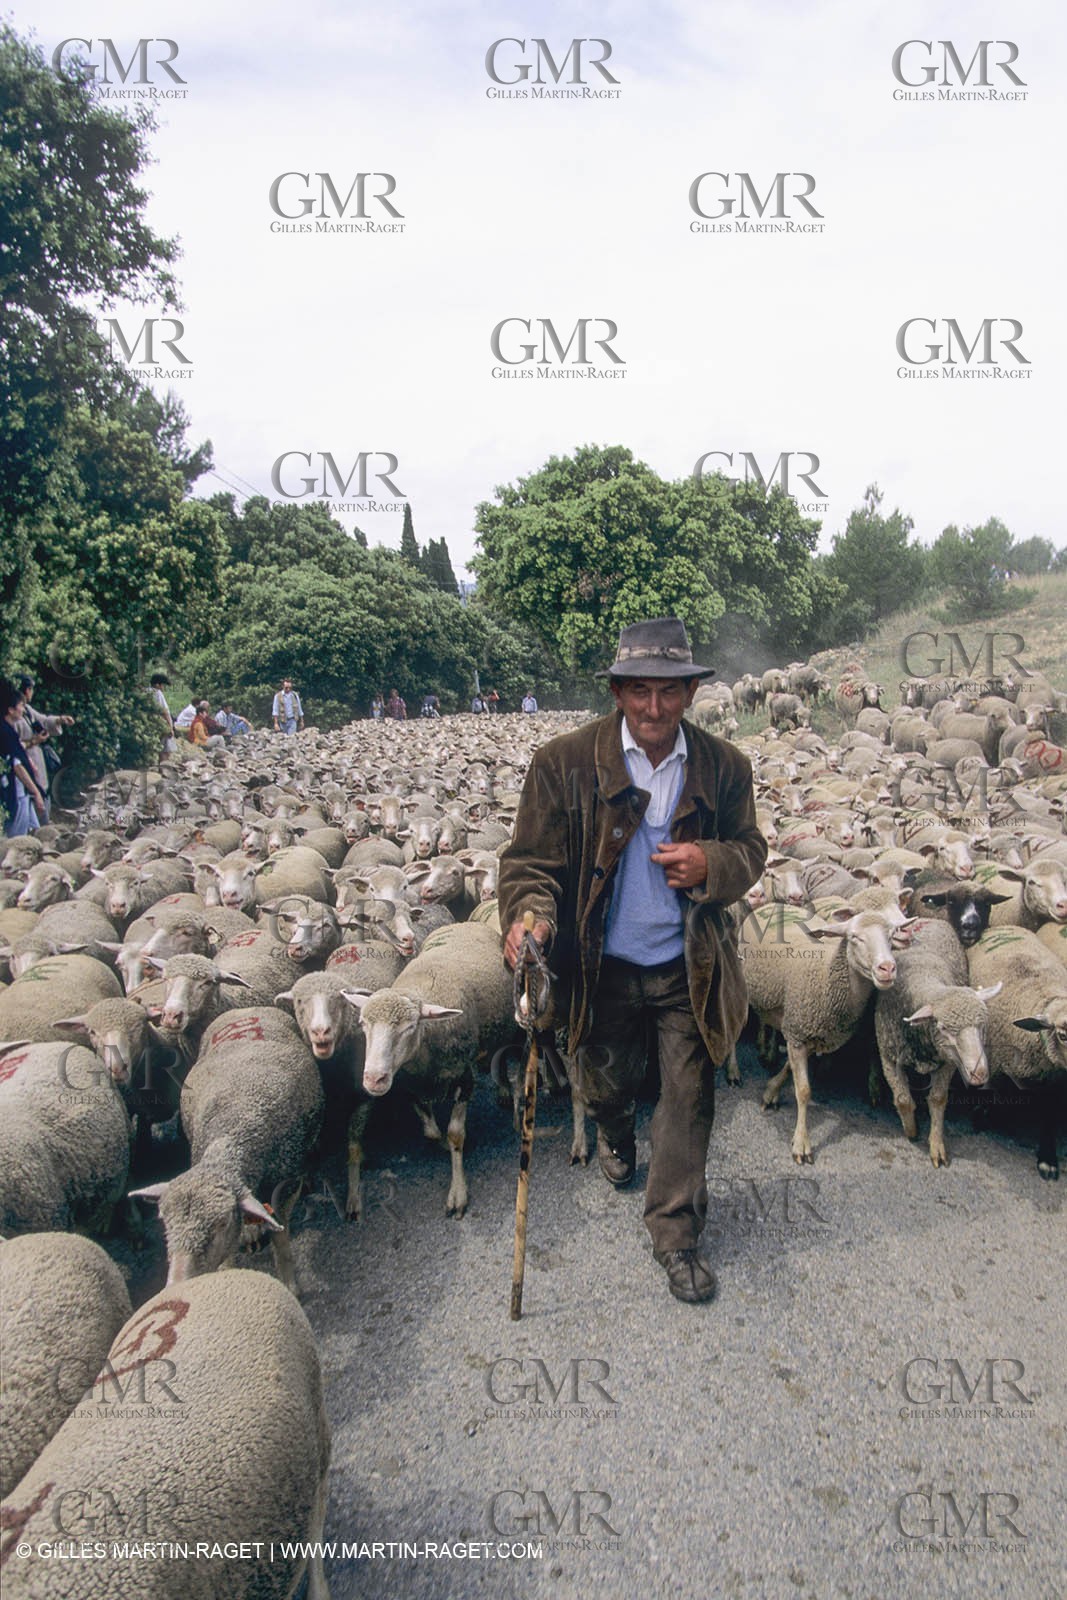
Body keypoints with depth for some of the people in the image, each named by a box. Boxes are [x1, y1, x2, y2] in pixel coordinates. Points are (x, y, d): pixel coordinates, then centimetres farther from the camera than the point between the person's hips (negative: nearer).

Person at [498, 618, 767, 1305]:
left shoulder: (724, 765, -6)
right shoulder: (564, 761, -13)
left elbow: (751, 849, 4)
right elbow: (532, 858, -11)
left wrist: (712, 863, -19)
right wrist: (529, 913, -32)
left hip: (688, 966, 0)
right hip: (604, 966, 0)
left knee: (689, 1093, 5)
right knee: (607, 1082, 22)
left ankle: (676, 1231, 25)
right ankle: (616, 1136, 59)